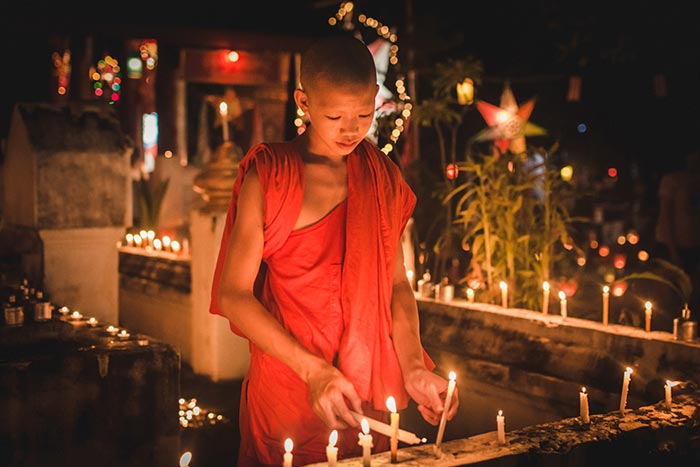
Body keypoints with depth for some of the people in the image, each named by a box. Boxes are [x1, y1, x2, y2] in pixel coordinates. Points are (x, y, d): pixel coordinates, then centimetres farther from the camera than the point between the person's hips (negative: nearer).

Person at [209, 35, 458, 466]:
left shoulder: (382, 177, 4)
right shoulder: (268, 176, -9)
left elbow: (396, 281, 9)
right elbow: (233, 294, -12)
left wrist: (412, 366, -6)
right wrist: (312, 369, -21)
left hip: (366, 393, 4)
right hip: (285, 390, -4)